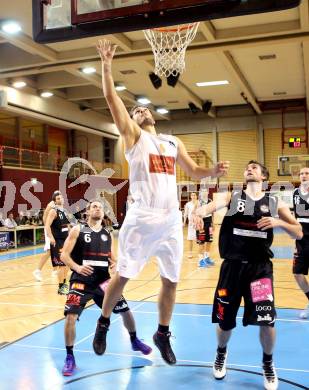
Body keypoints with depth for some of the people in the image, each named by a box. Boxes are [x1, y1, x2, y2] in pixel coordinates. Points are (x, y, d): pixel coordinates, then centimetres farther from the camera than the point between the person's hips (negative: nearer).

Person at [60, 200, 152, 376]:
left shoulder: (108, 234, 10)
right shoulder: (77, 230, -3)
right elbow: (64, 255, -9)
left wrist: (116, 264, -8)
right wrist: (77, 267, -27)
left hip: (103, 279, 4)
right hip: (82, 280, -4)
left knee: (126, 310, 10)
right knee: (71, 316, -19)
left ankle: (135, 341, 37)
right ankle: (70, 357, 1)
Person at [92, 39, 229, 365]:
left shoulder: (173, 142, 20)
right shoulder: (133, 135, 6)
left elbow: (194, 172, 21)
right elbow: (111, 98, -4)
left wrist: (214, 172, 2)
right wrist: (106, 65, -7)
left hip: (172, 220, 5)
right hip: (141, 219, -5)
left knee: (171, 281, 10)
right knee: (123, 276, 5)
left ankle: (162, 334, 28)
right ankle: (103, 323, 27)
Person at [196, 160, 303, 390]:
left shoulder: (275, 203, 5)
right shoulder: (233, 197, 3)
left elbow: (299, 234, 5)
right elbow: (216, 204, -19)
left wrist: (279, 222, -15)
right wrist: (202, 210, -43)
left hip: (260, 266, 0)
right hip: (233, 265, 0)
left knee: (266, 321, -9)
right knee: (225, 321, 9)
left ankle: (268, 362, 23)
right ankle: (221, 353, 43)